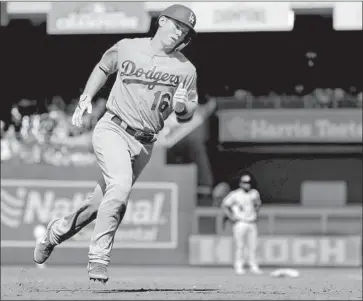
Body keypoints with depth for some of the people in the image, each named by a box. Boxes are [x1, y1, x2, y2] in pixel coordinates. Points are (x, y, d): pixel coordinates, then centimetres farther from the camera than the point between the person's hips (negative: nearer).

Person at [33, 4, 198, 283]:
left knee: (102, 202, 10)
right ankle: (99, 258, -27)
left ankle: (58, 230, 38)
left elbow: (186, 116, 8)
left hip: (144, 144, 3)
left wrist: (182, 106, -15)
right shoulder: (126, 48, 2)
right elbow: (103, 68, 22)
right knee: (120, 185, -29)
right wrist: (86, 98, 10)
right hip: (112, 130, -3)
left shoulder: (185, 69, 2)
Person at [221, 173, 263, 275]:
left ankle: (254, 267, 10)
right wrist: (232, 217, -10)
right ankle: (239, 267, -1)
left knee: (253, 246, 4)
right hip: (240, 224, -5)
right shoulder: (235, 194, -7)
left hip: (252, 223, 5)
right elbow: (224, 205, -4)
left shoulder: (254, 193, 9)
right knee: (239, 246, -5)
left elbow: (258, 203, 29)